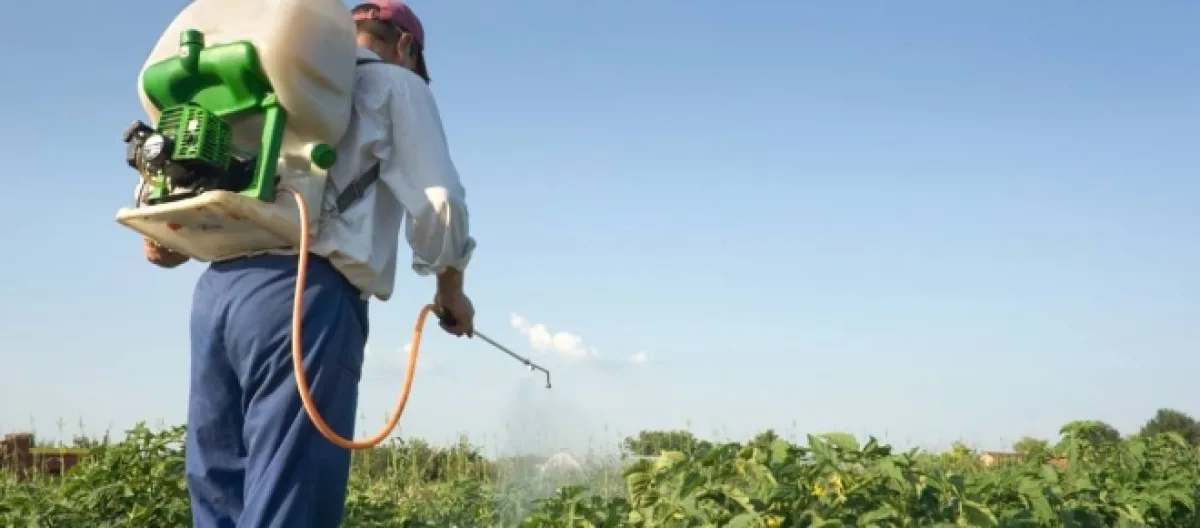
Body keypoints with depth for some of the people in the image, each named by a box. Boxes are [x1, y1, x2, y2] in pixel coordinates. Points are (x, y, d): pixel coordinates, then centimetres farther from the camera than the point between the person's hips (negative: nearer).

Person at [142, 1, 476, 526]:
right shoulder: (395, 85, 11)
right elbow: (438, 203, 2)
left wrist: (173, 238, 14)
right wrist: (450, 288, 16)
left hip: (218, 288, 7)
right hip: (305, 296, -7)